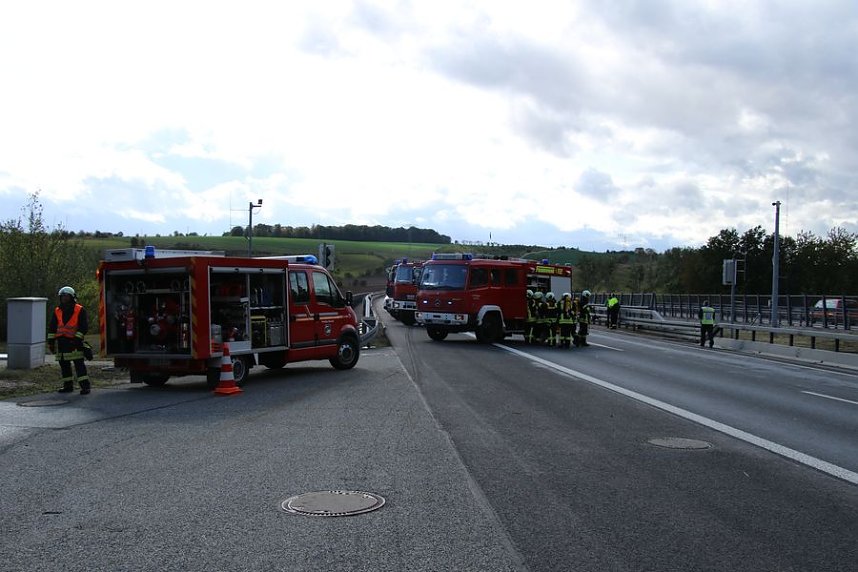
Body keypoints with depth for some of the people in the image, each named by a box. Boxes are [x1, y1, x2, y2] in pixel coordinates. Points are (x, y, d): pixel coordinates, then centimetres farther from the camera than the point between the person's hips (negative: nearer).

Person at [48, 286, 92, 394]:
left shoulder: (80, 310, -1)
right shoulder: (57, 311, 14)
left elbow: (84, 327, -5)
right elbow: (52, 328, 17)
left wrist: (78, 338, -14)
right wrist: (51, 341, 10)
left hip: (74, 341, -6)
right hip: (61, 342, 6)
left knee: (79, 364, -10)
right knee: (64, 365, 9)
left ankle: (85, 386, -11)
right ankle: (68, 386, 18)